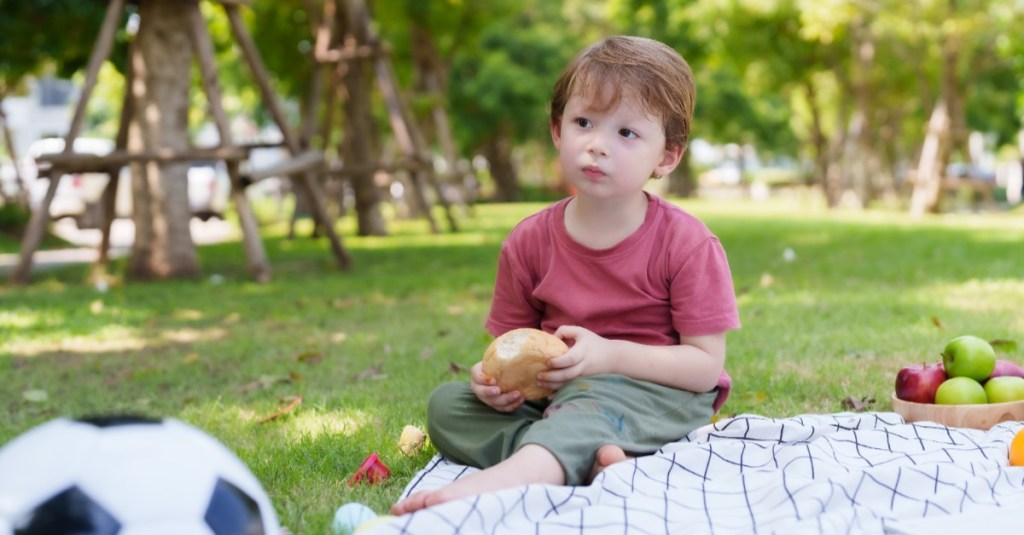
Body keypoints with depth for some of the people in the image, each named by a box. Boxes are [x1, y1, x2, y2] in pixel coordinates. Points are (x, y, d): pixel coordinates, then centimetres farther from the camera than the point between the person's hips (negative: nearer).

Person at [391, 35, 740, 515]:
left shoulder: (686, 243, -10)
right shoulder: (528, 242, 1)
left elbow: (706, 365, -12)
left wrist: (609, 356, -25)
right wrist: (498, 377, -19)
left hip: (657, 394, -5)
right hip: (554, 394, 5)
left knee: (593, 393, -37)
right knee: (446, 402, -14)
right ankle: (590, 457, -35)